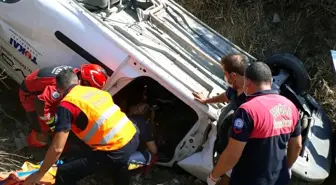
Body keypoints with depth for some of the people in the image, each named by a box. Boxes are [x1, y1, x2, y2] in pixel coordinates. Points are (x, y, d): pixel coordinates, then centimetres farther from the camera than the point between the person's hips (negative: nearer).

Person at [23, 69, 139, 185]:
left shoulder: (66, 105, -4)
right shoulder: (95, 90, 17)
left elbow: (57, 149, -9)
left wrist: (39, 174, 4)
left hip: (116, 150, -8)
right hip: (133, 137, 8)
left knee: (65, 174, 1)